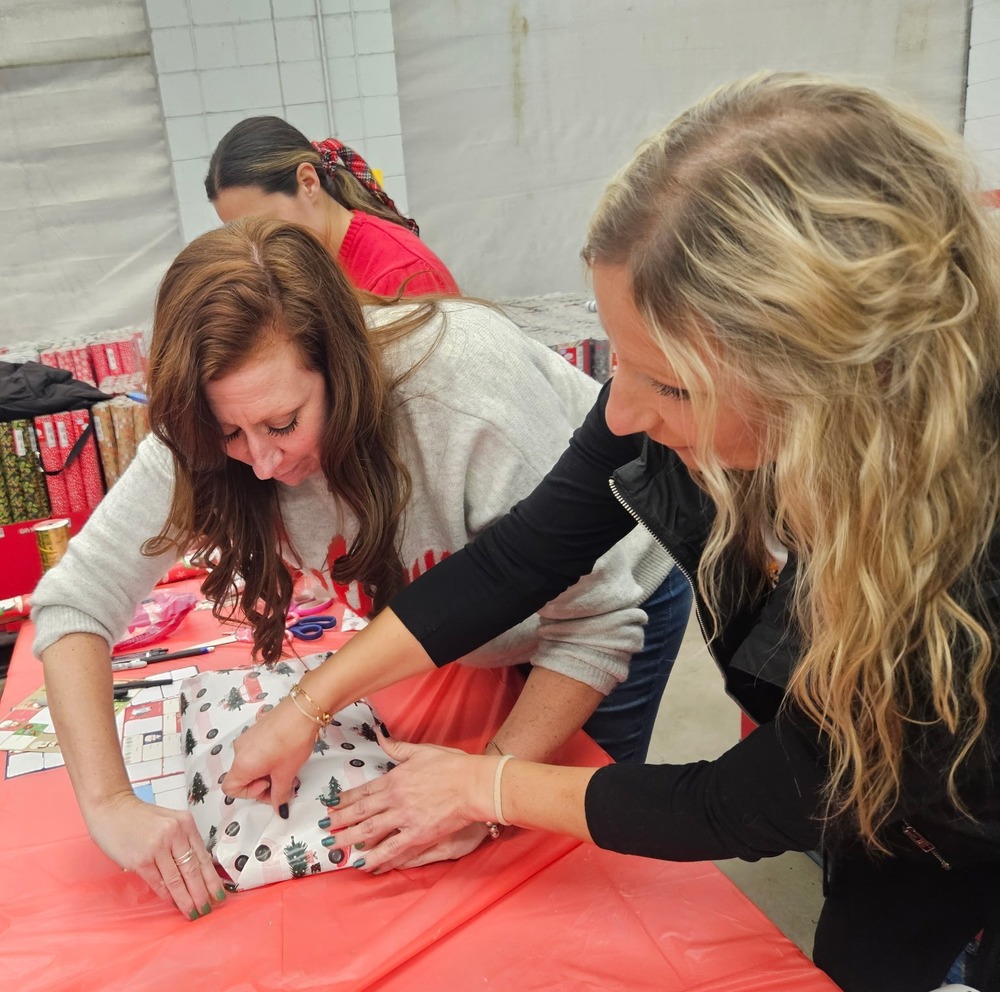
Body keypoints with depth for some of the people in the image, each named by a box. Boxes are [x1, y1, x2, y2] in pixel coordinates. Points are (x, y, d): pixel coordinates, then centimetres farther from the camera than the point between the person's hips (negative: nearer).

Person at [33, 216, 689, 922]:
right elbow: (76, 597, -24)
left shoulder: (468, 399, -42)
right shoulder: (207, 434, -26)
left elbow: (597, 624, -34)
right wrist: (109, 803, -35)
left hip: (614, 596, -4)